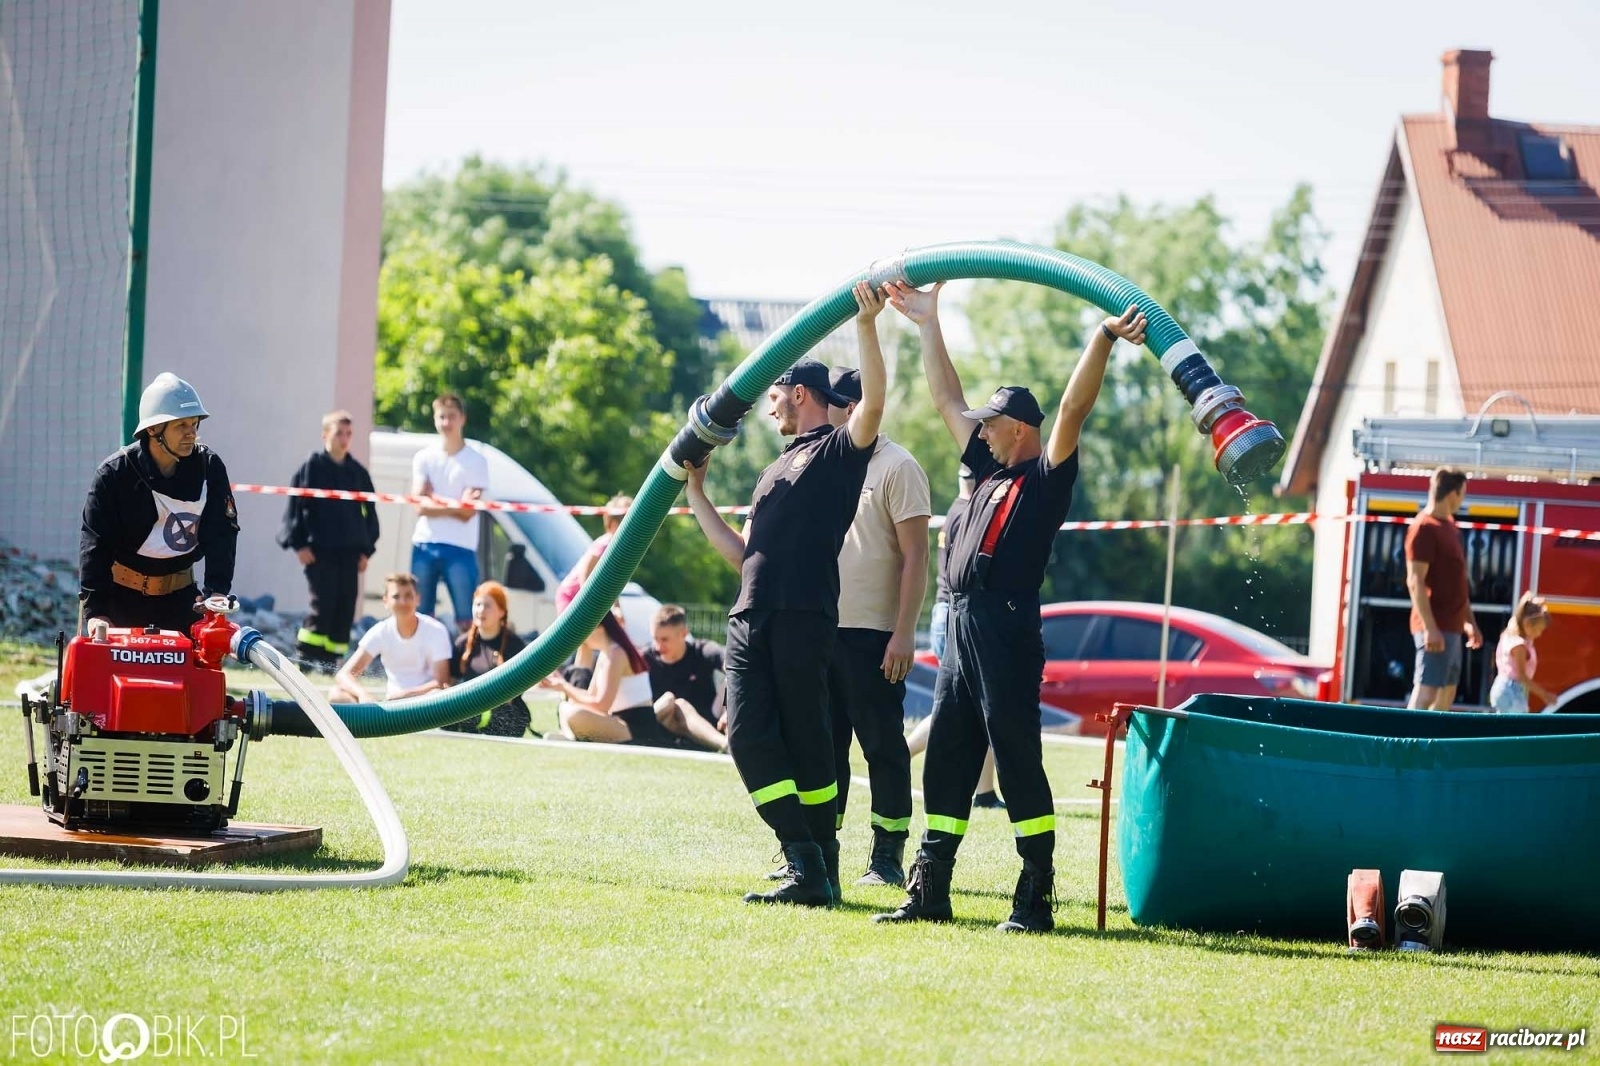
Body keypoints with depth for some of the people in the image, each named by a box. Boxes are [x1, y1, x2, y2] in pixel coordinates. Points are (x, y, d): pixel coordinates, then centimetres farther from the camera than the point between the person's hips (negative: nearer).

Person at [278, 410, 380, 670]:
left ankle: (332, 657, 8)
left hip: (350, 551, 5)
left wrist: (366, 549, 12)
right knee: (323, 604, -12)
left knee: (345, 607, 2)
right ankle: (306, 655, -4)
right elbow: (295, 505, -2)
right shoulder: (312, 467, 0)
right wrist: (299, 543, -8)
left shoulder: (358, 472, 13)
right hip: (319, 551, -5)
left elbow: (369, 513, 18)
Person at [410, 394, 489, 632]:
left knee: (466, 617, -6)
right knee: (419, 615, 3)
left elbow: (467, 512, -7)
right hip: (424, 544, 3)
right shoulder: (424, 458, 10)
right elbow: (419, 505, -2)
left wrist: (434, 502, -4)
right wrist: (453, 506, -9)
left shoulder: (475, 461, 2)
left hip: (459, 549, -3)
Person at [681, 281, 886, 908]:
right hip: (750, 616, 7)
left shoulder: (840, 449, 5)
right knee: (749, 735, -6)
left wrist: (867, 326, -23)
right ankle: (804, 865, -9)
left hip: (805, 615, -7)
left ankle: (822, 870, -3)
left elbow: (874, 401, -16)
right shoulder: (776, 472, 29)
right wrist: (697, 497, 29)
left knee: (804, 738, -7)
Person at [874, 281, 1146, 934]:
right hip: (961, 632, 8)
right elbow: (948, 401, 27)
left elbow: (1073, 410, -14)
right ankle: (928, 892, 14)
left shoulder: (1048, 478, -1)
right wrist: (928, 325, 31)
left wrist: (1104, 339, -25)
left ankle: (1037, 898, -7)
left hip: (1007, 631, -8)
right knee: (945, 765, 9)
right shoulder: (989, 471, 20)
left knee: (1018, 763, -8)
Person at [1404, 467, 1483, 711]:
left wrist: (1469, 622, 22)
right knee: (1425, 693, -13)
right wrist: (1430, 627, -24)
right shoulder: (1424, 527, -13)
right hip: (1436, 628, -10)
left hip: (1451, 627, 10)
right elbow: (1415, 582, -19)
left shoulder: (1448, 525, 16)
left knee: (1446, 694, 12)